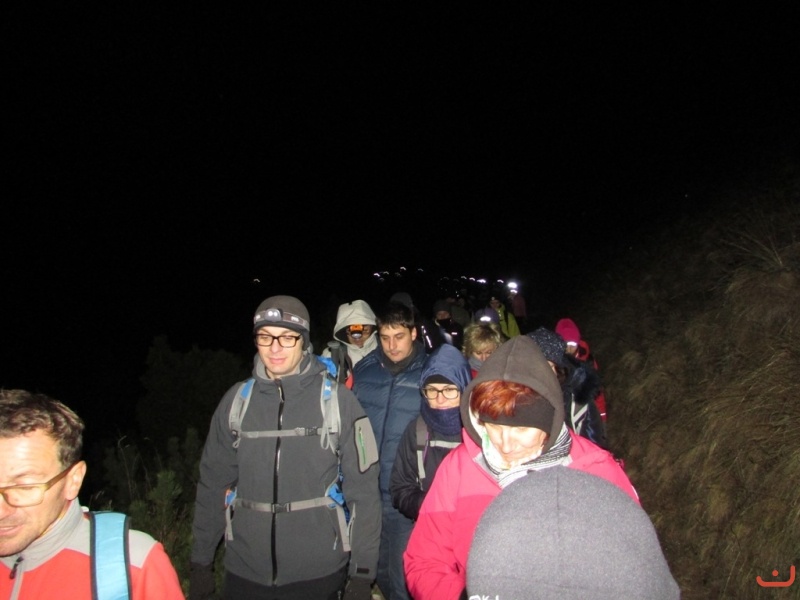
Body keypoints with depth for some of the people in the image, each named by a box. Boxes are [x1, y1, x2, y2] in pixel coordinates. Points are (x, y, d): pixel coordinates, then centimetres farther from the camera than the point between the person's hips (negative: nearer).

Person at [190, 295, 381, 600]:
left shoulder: (337, 400, -10)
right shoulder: (237, 399, -2)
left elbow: (363, 491, -8)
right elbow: (213, 484, 6)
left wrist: (362, 574, -8)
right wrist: (201, 563, 7)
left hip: (319, 574, -2)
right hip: (244, 573, 3)